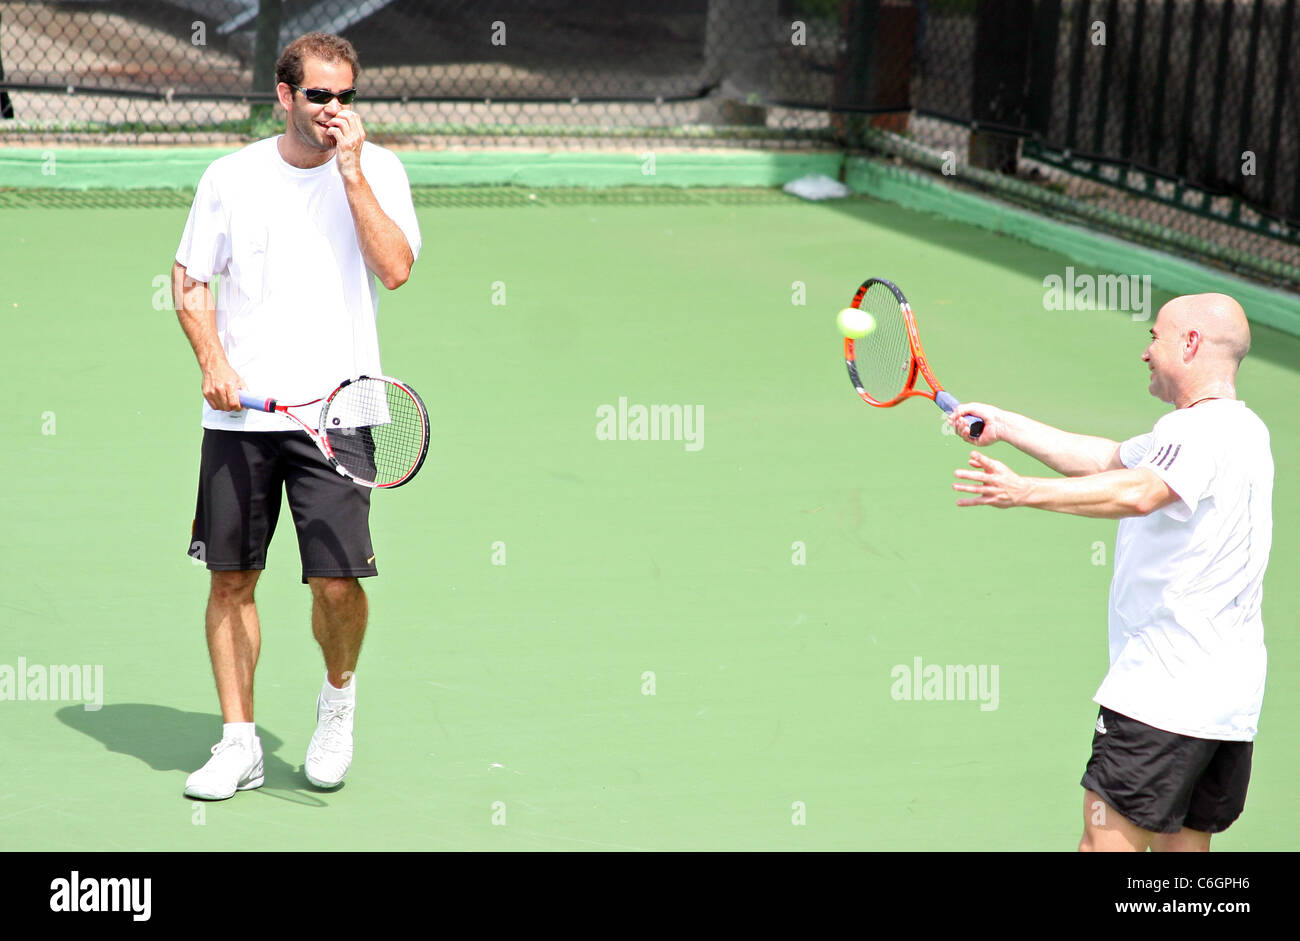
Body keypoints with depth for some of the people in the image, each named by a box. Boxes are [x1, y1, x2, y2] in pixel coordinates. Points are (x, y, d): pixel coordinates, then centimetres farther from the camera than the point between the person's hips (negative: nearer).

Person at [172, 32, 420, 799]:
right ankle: (240, 743, 14)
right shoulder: (231, 176, 6)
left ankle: (339, 695, 20)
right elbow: (190, 279, 12)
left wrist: (350, 169, -14)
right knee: (232, 578, 4)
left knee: (338, 581, -10)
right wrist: (214, 361, -3)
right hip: (238, 414, 2)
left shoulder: (377, 170, 2)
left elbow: (395, 269, -12)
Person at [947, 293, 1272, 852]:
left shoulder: (1205, 429, -15)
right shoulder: (1240, 428, 18)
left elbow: (1139, 493, -35)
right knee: (1181, 846, 12)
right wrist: (1005, 425, 25)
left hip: (1164, 694, -10)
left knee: (1107, 840, -9)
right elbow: (1108, 460, 26)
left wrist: (1027, 492, -40)